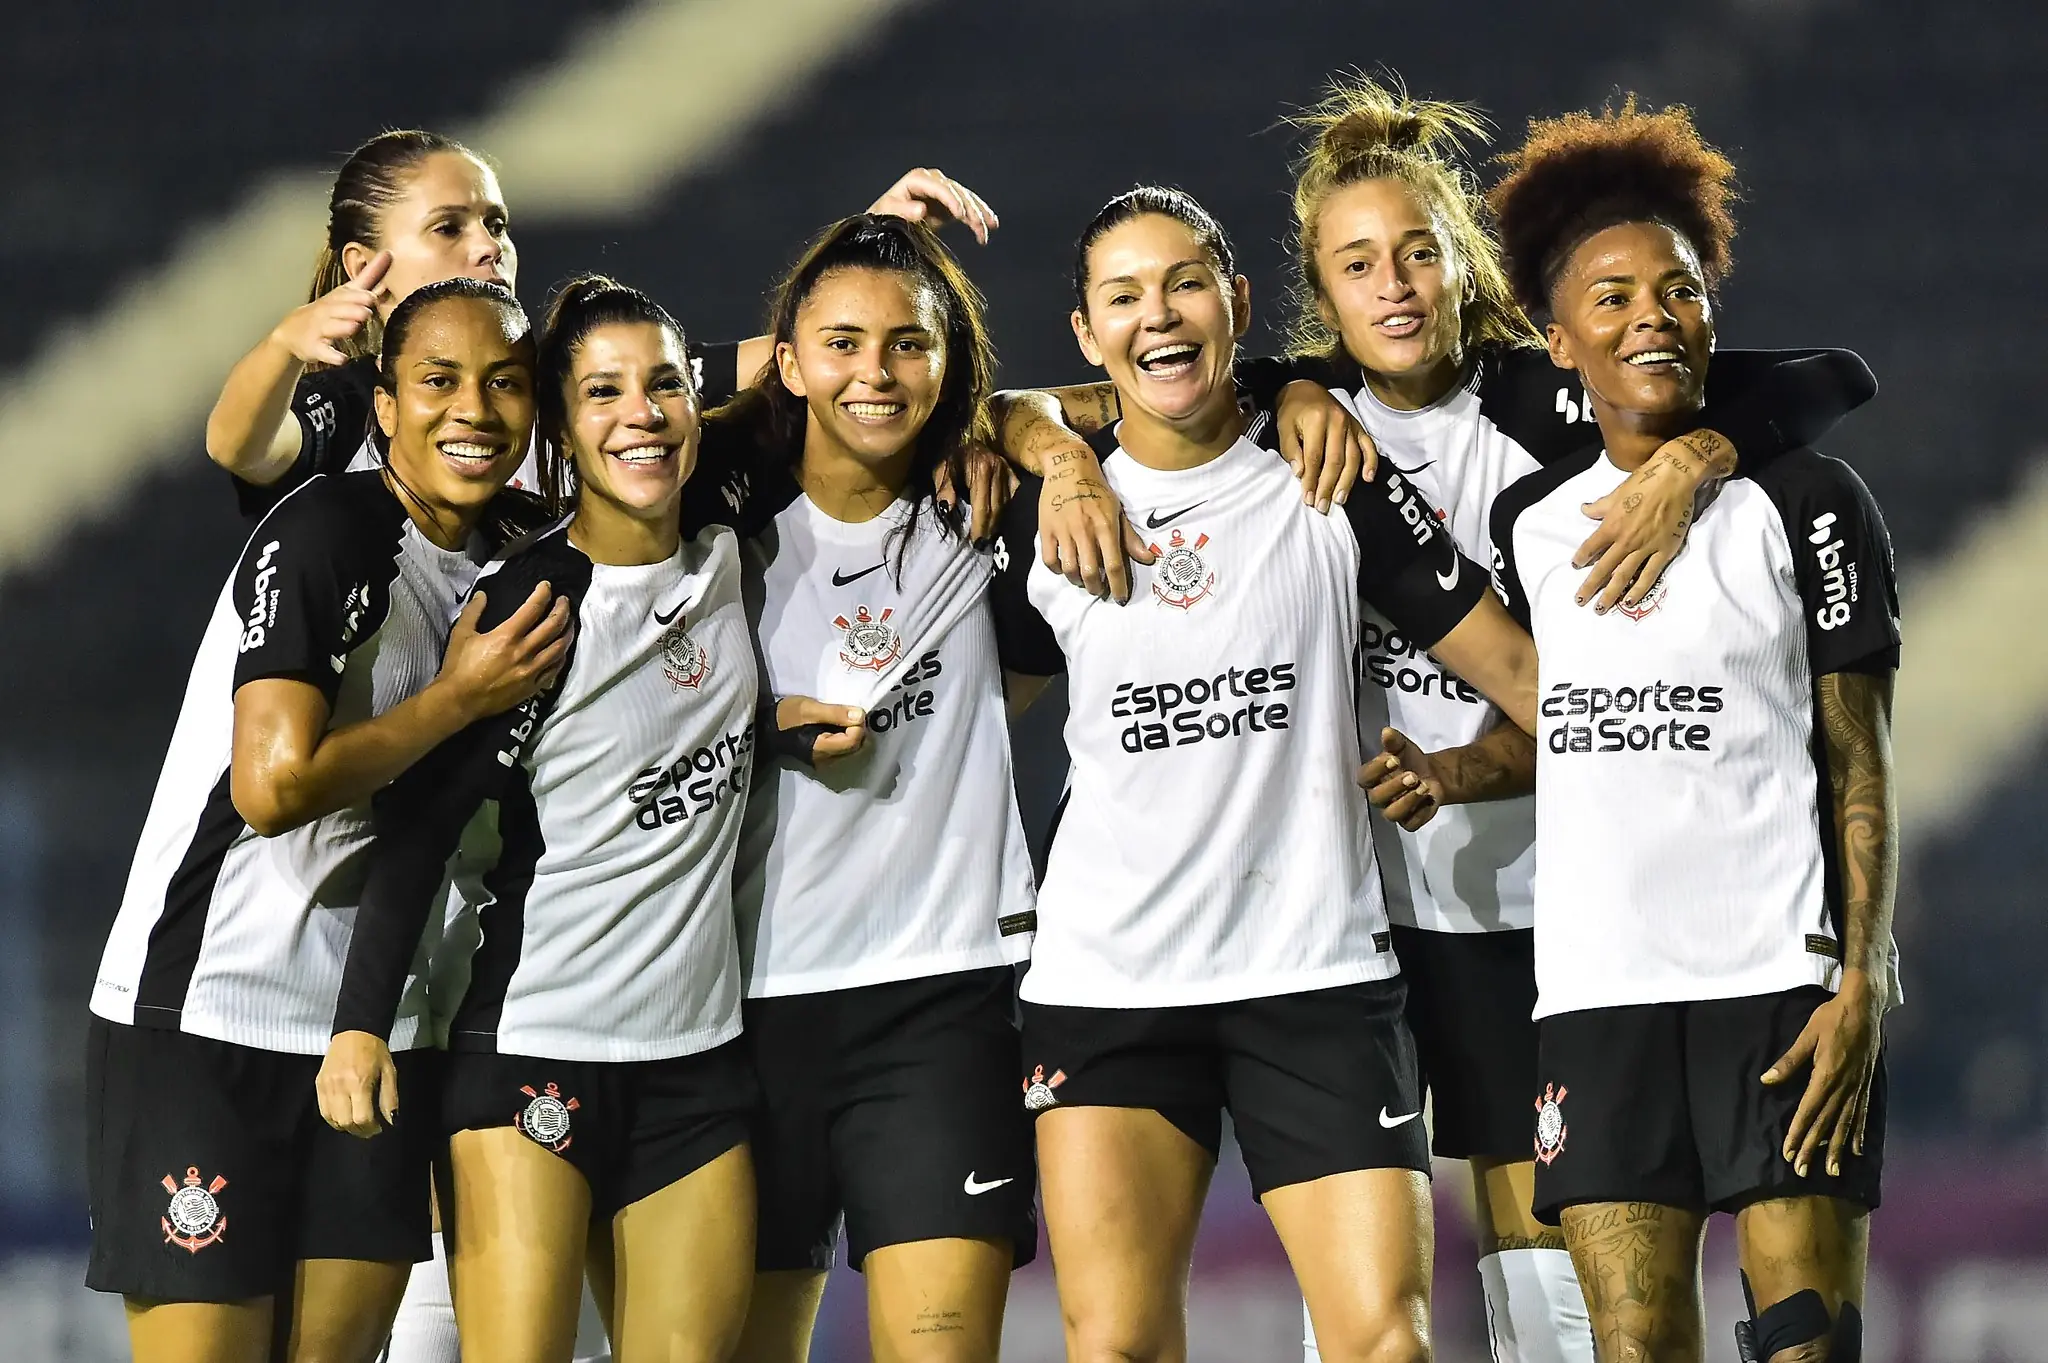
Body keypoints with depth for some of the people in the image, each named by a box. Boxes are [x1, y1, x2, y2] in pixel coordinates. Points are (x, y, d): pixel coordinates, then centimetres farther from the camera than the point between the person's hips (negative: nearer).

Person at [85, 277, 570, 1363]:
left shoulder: (518, 551, 8)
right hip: (204, 1021, -7)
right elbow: (275, 786, -24)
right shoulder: (325, 533, -15)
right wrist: (464, 697, -14)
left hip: (377, 1021, 7)